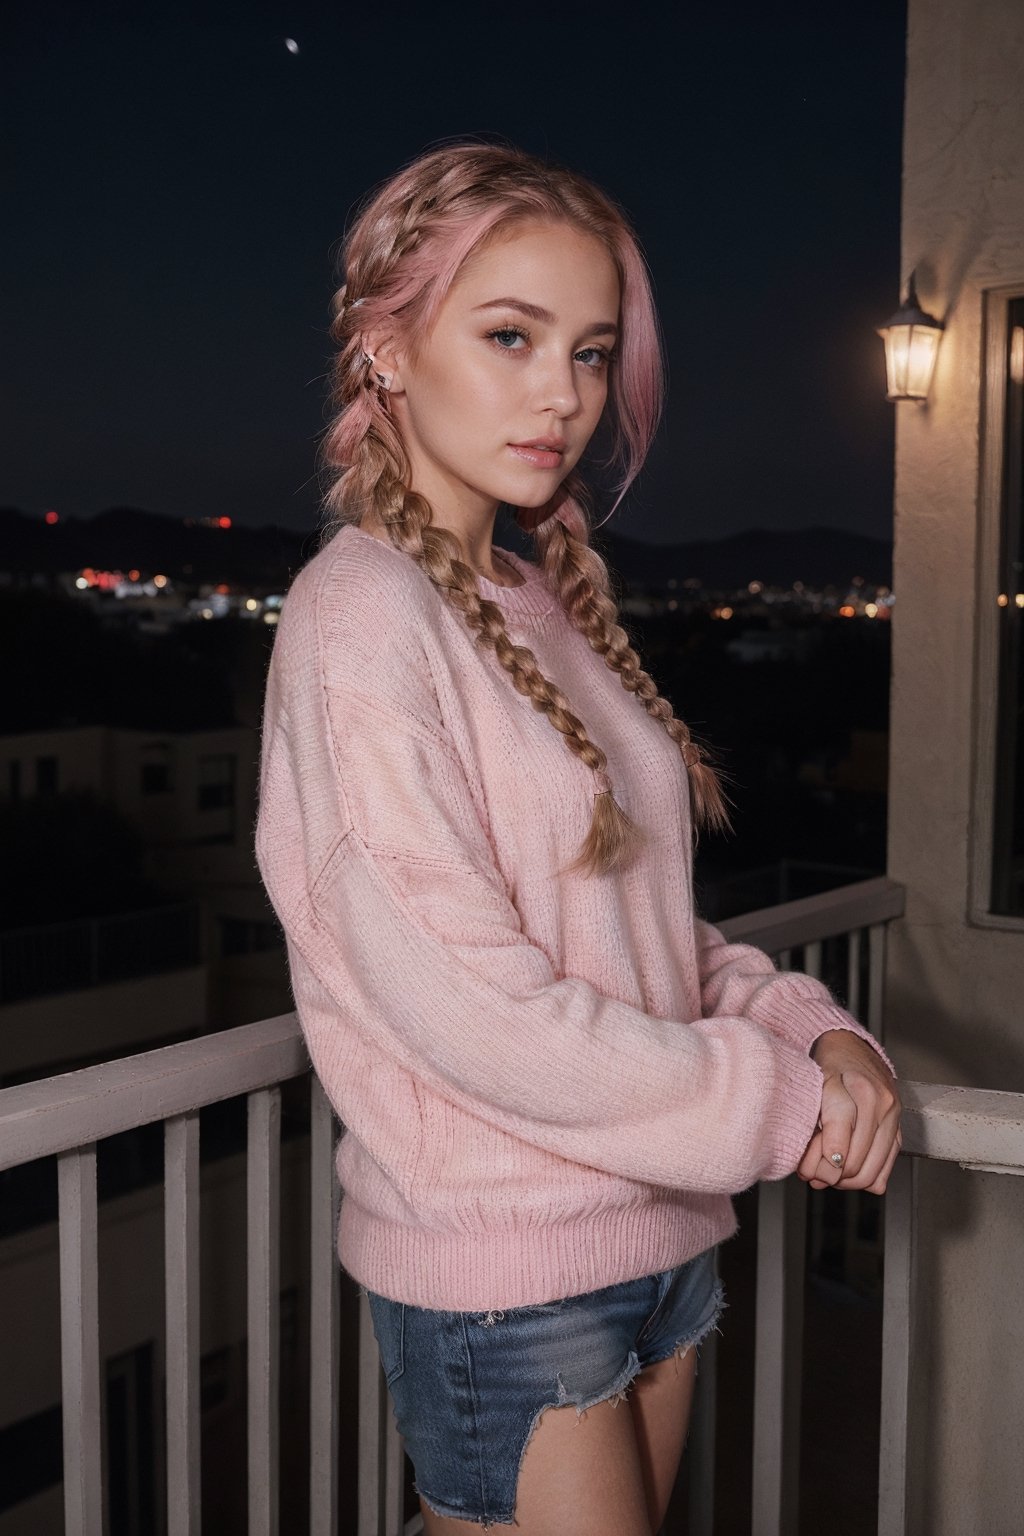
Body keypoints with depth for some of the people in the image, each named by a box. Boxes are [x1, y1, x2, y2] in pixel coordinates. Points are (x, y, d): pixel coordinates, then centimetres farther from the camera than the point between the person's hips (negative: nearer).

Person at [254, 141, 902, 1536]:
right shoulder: (364, 618, -17)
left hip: (660, 1235, 8)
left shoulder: (548, 605, 7)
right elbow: (475, 1013, -22)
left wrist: (811, 1027, -6)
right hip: (500, 1275, -7)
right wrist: (784, 1102, -12)